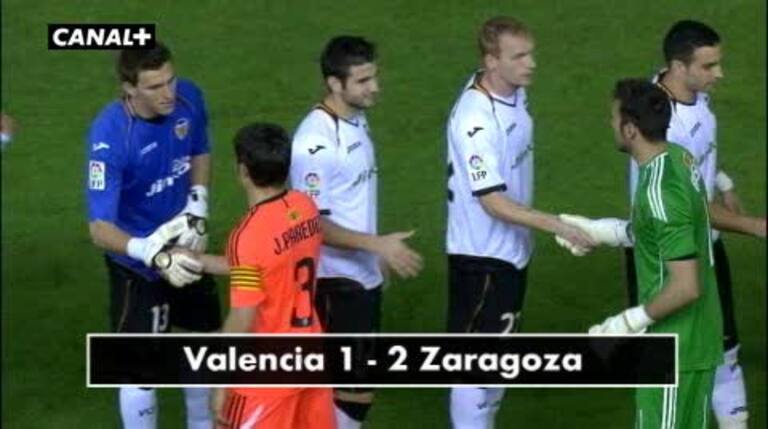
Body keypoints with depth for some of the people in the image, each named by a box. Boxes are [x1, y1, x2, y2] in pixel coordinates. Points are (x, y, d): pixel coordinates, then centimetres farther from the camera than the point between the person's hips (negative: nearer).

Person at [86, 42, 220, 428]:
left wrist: (197, 204, -10)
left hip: (186, 250, 6)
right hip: (138, 265, -6)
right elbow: (100, 227, -37)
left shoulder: (188, 98, -17)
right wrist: (153, 254, -52)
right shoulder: (109, 136, -34)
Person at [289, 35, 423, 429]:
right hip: (336, 280, -9)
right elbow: (312, 223, -23)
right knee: (356, 388, -8)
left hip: (363, 275, 9)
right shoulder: (316, 141, -23)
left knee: (357, 379, 15)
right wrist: (377, 245, -28)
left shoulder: (356, 121, 6)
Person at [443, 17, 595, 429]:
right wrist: (557, 225, -32)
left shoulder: (515, 93, -1)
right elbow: (493, 201, -28)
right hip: (481, 254, -9)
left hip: (513, 248, 9)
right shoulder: (475, 120, -28)